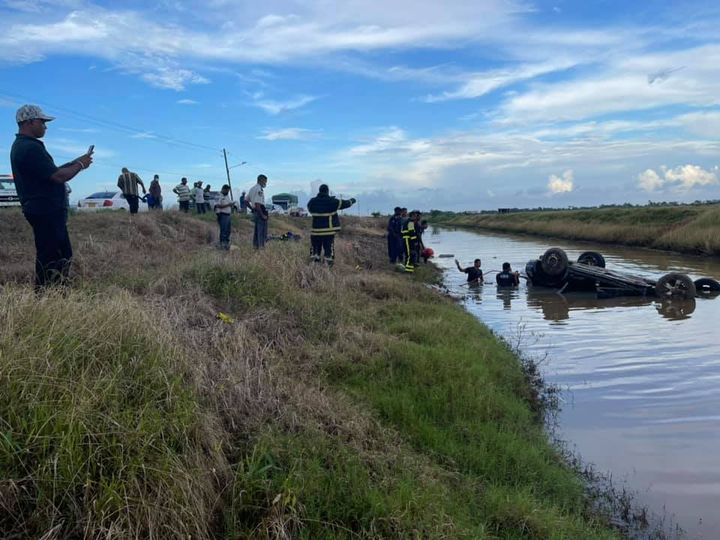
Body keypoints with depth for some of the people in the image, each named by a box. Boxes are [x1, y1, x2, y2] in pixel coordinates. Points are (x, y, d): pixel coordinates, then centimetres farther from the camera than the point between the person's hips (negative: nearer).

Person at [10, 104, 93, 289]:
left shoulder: (22, 146, 17)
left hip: (44, 210, 11)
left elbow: (51, 171, 18)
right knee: (51, 257, -7)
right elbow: (58, 176, -21)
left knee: (63, 254, 16)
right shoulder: (31, 148, -17)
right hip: (46, 211, -11)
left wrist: (77, 162, 11)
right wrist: (80, 165, -5)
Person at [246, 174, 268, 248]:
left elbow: (246, 200, 20)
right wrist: (262, 215, -21)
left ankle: (256, 246, 22)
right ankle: (261, 246, -3)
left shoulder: (252, 188, 14)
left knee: (257, 230, 16)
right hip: (260, 212, -10)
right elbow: (257, 203, -24)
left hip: (255, 211, 10)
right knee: (262, 231, -5)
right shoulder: (259, 189, -17)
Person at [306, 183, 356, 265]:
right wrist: (352, 201, 28)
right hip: (329, 231, -2)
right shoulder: (332, 201, -7)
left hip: (315, 231, 2)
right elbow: (345, 204, 7)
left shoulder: (312, 202, 0)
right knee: (329, 250, 4)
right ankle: (329, 265, 5)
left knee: (315, 249, 11)